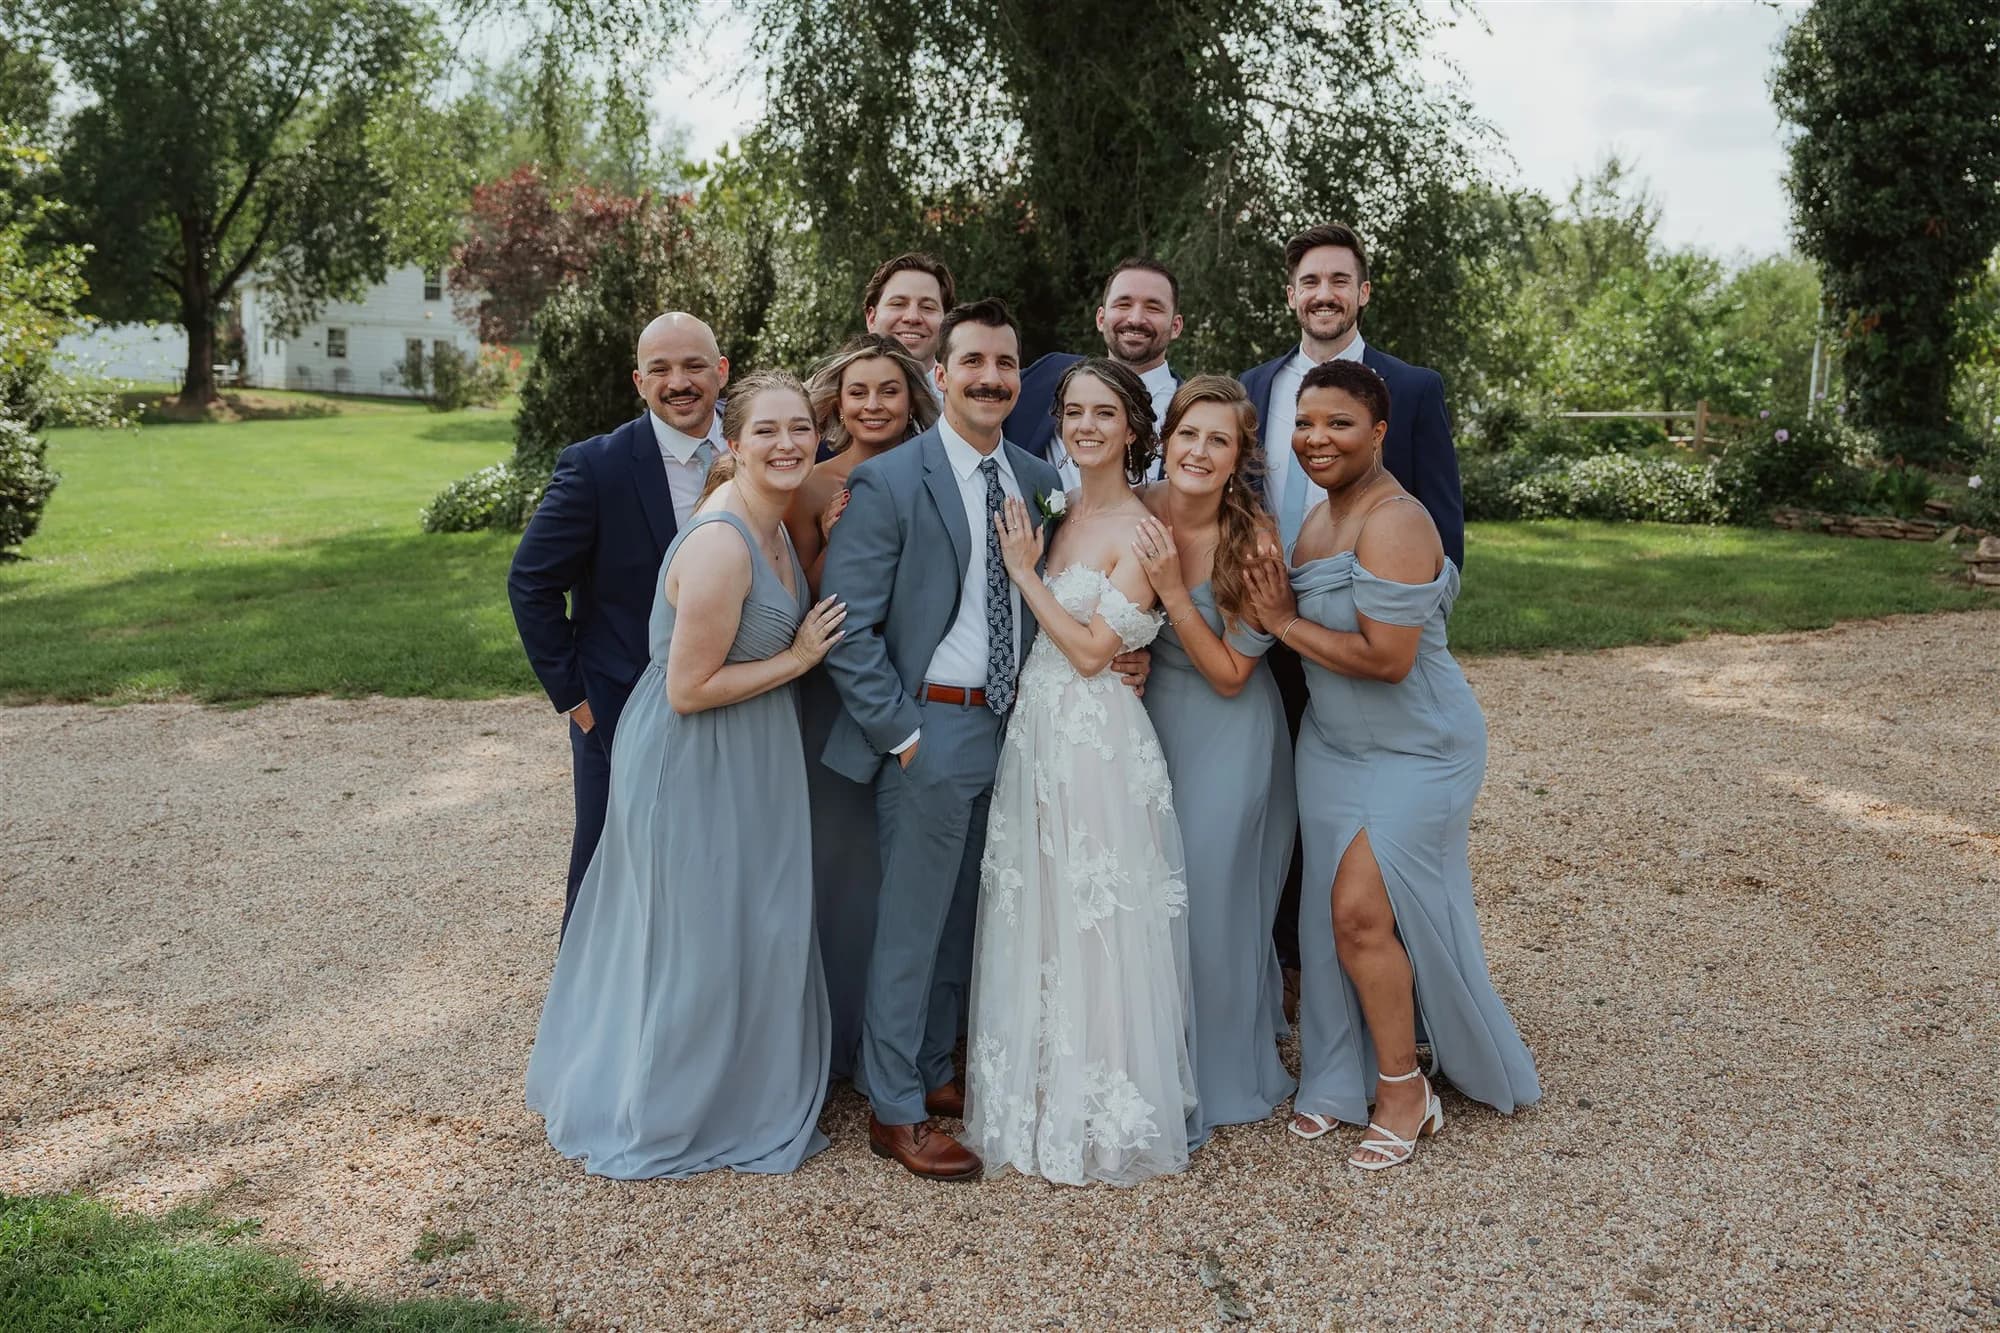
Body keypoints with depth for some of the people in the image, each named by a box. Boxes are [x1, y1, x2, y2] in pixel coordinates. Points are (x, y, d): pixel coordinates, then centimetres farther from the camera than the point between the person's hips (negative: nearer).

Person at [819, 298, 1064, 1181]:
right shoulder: (887, 484, -12)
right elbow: (846, 629, -14)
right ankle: (894, 1112, 17)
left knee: (965, 914, 17)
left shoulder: (1038, 480, 7)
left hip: (1011, 722, 6)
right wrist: (902, 732, -15)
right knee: (912, 921, 2)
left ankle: (934, 1070, 34)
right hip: (929, 726, -6)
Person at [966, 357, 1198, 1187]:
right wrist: (1024, 565, 2)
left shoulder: (1141, 530, -10)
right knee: (1032, 924, 14)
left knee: (1093, 931, 1)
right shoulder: (1060, 516, 12)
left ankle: (1102, 1119, 17)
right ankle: (1043, 1102, 30)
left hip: (1097, 743, -8)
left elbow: (1092, 651, -15)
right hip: (1035, 734, 8)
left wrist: (1025, 573, -10)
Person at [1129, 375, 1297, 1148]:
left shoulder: (1254, 542, -21)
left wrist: (1172, 591, -27)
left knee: (1212, 893, 5)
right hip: (1145, 716, 4)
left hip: (1225, 735, -4)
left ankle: (1219, 1073, 28)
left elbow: (1230, 675, -17)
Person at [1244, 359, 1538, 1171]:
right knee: (1335, 916, 9)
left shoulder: (1393, 523, -23)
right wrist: (1279, 608, -4)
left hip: (1416, 748, -8)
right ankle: (1342, 1078, 25)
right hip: (1334, 744, 8)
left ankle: (1404, 1089, 10)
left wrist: (1286, 623, -18)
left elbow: (1387, 656, -28)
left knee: (1362, 910, -10)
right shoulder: (1321, 518, 6)